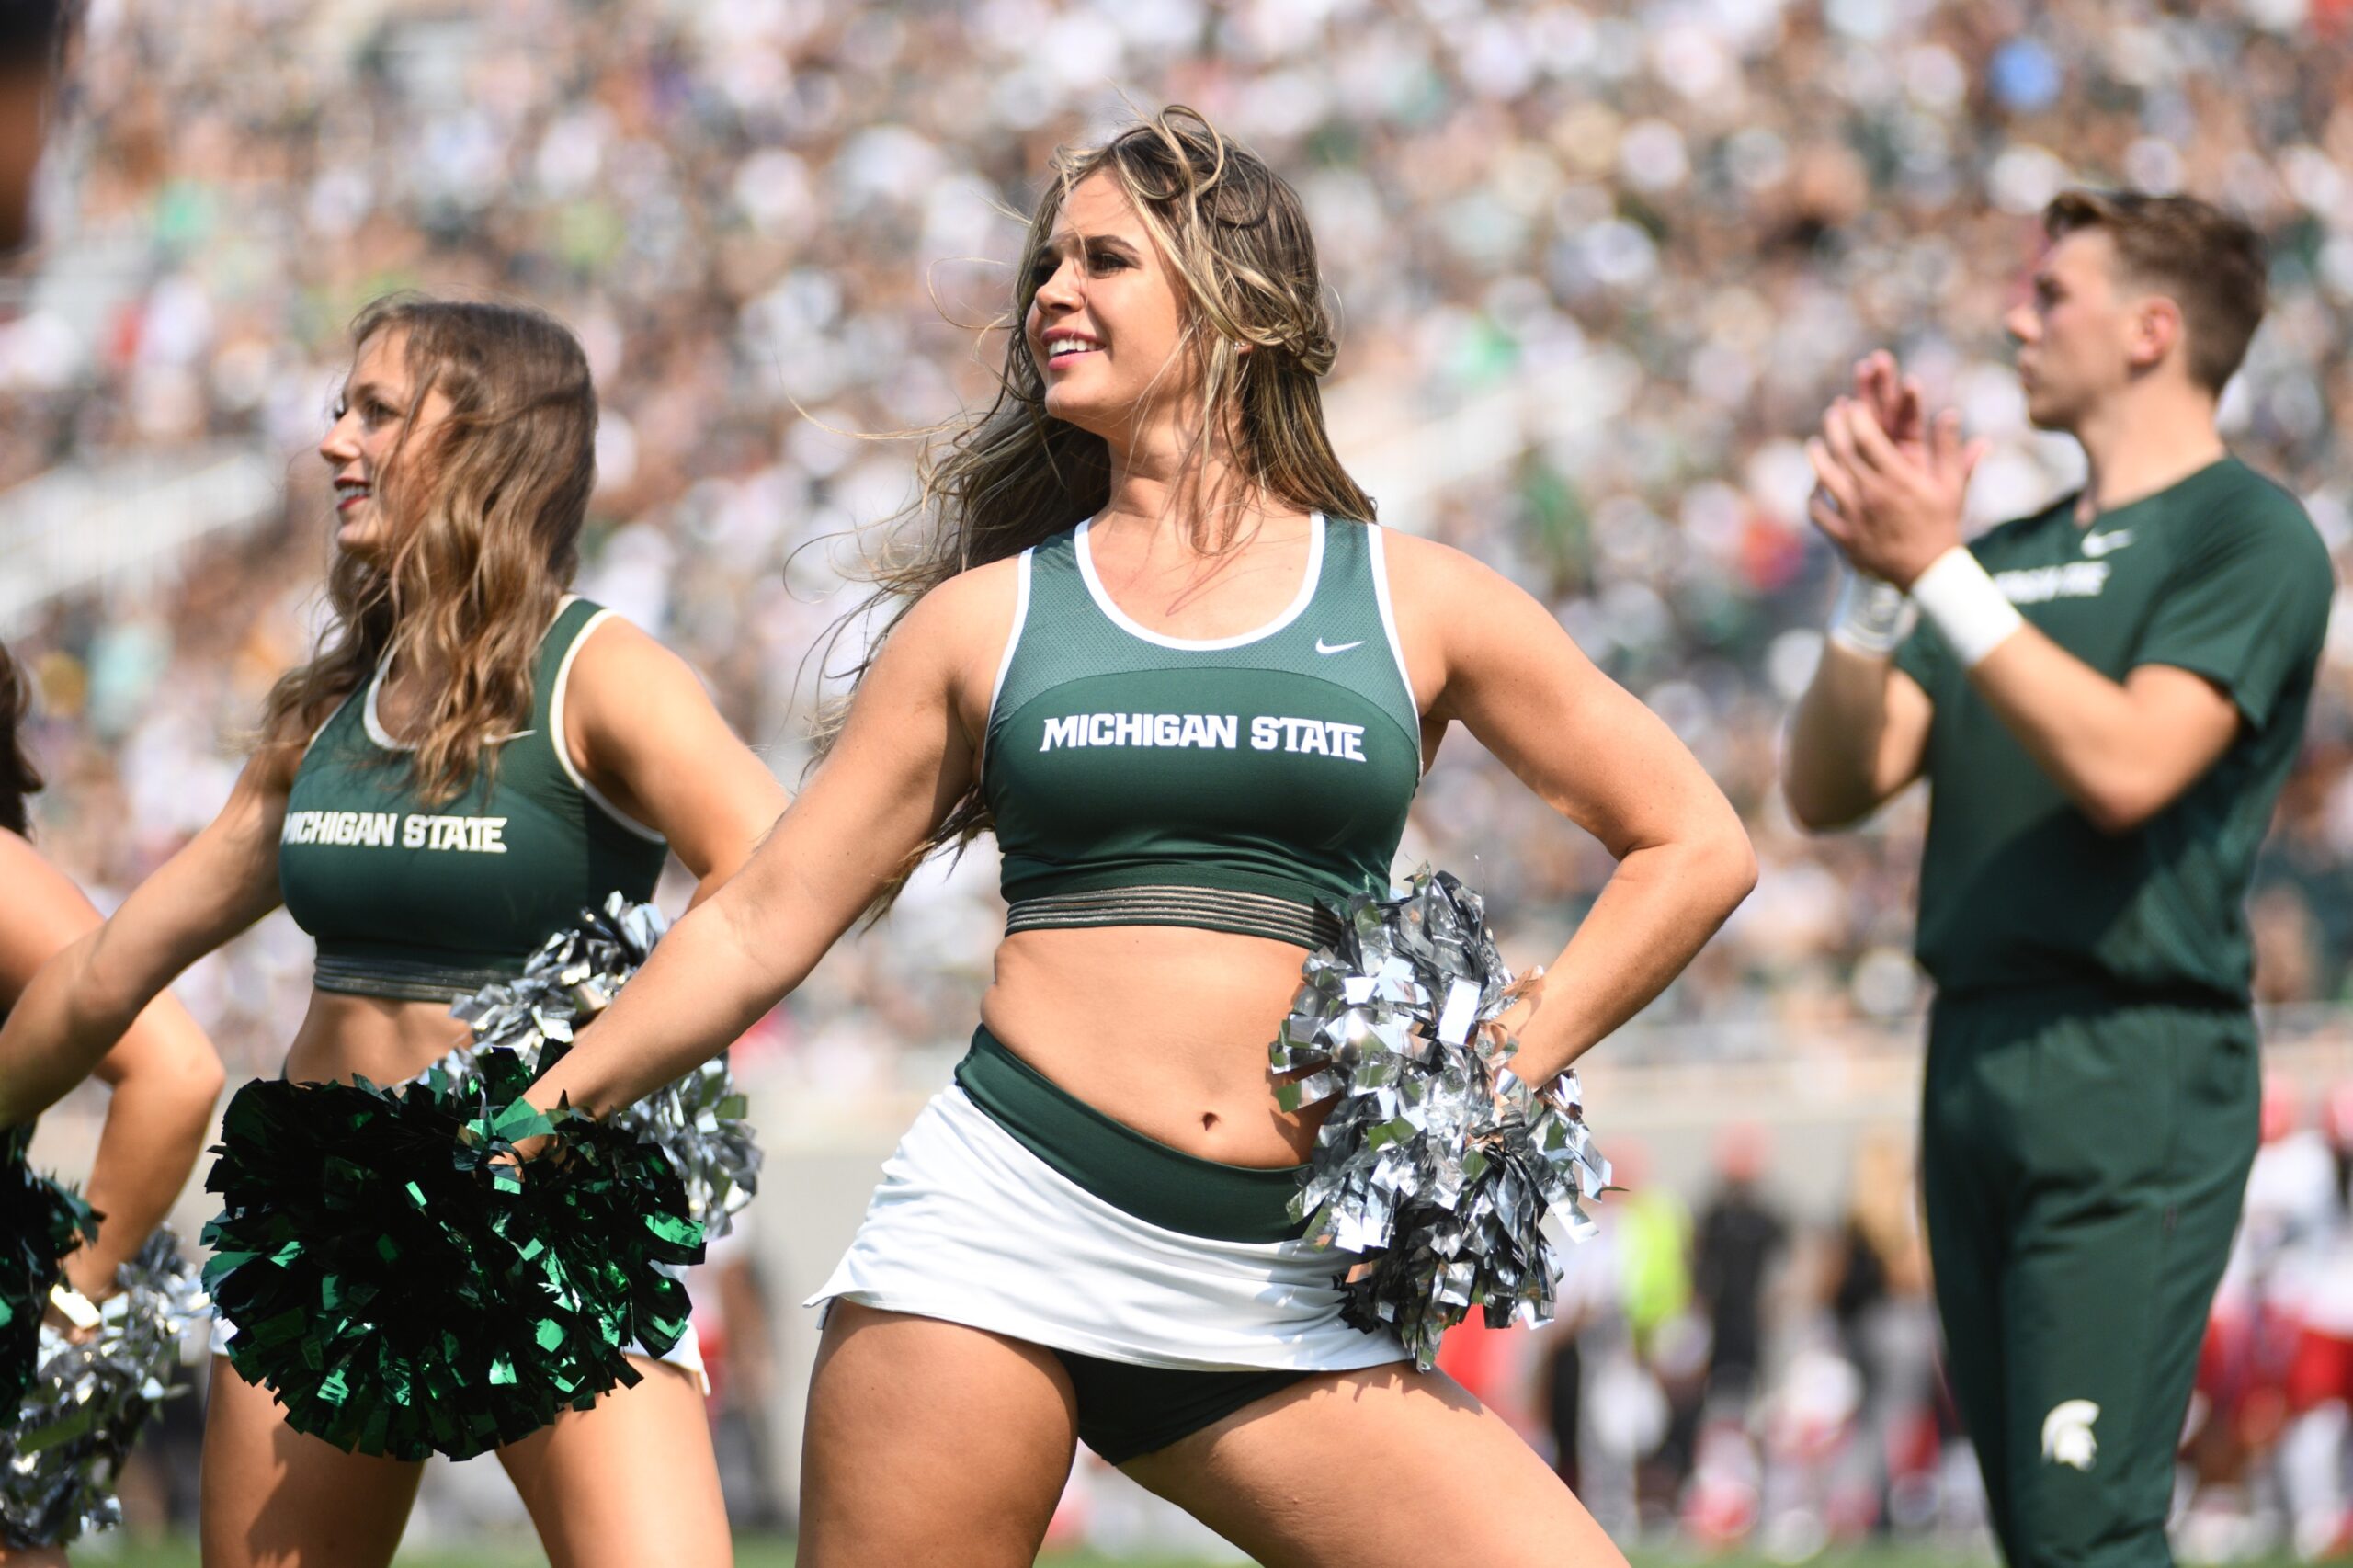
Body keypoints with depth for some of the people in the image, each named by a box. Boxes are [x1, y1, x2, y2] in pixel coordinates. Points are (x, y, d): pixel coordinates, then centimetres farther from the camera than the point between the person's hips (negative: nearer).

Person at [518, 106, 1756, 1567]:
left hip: (1269, 1296, 0)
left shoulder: (1413, 602, 10)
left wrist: (1501, 1078, 6)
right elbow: (764, 920, 11)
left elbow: (1696, 847, 14)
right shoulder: (988, 615, 11)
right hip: (1003, 1229, 0)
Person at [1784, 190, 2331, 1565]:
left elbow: (2125, 767, -18)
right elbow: (1831, 789, 13)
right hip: (1974, 1063, 8)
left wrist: (1939, 570, -17)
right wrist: (1874, 572, 0)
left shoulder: (2250, 536, -3)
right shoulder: (2023, 555, 19)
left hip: (2132, 1076, -8)